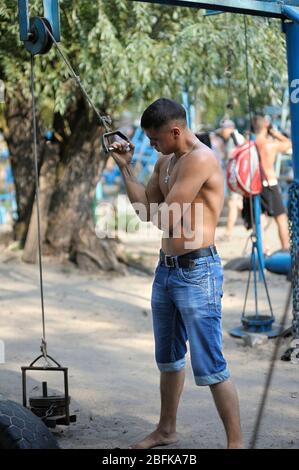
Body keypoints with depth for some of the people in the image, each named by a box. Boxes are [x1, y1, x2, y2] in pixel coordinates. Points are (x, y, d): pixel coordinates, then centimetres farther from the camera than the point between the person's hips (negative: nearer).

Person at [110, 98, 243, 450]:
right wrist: (125, 168, 5)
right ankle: (166, 430, 35)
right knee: (168, 359, 20)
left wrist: (155, 209, 3)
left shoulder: (200, 159, -19)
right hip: (166, 269, 9)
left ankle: (236, 443, -2)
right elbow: (145, 209, 10)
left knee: (210, 367, -8)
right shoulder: (165, 162, 11)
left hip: (197, 271, -9)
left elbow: (163, 218, -19)